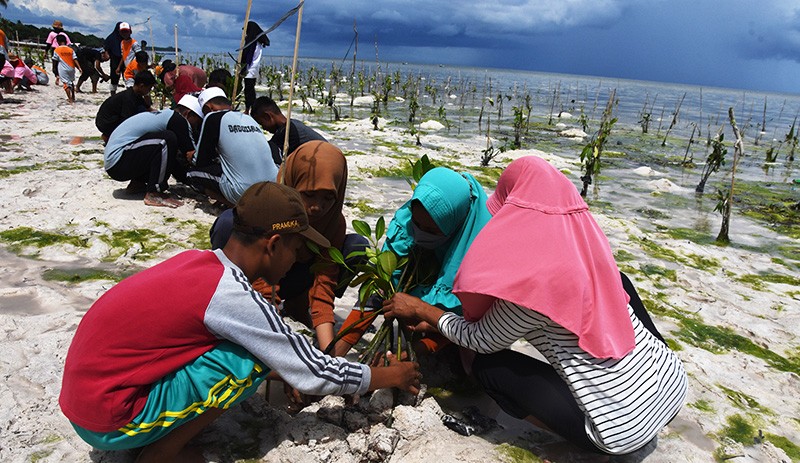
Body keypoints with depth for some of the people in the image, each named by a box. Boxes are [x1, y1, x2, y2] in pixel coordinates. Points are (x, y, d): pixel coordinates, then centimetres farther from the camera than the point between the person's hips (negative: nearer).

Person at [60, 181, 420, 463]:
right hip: (107, 421, -8)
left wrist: (282, 369, 15)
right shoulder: (234, 297, -23)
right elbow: (313, 374, -14)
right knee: (252, 360, -17)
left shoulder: (196, 260, 0)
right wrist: (390, 376, 0)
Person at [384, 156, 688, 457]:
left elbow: (482, 341, -5)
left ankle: (592, 442, 7)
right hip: (672, 380, 7)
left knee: (487, 366, 1)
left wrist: (420, 309, 7)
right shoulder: (583, 241, 0)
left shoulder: (533, 278, -23)